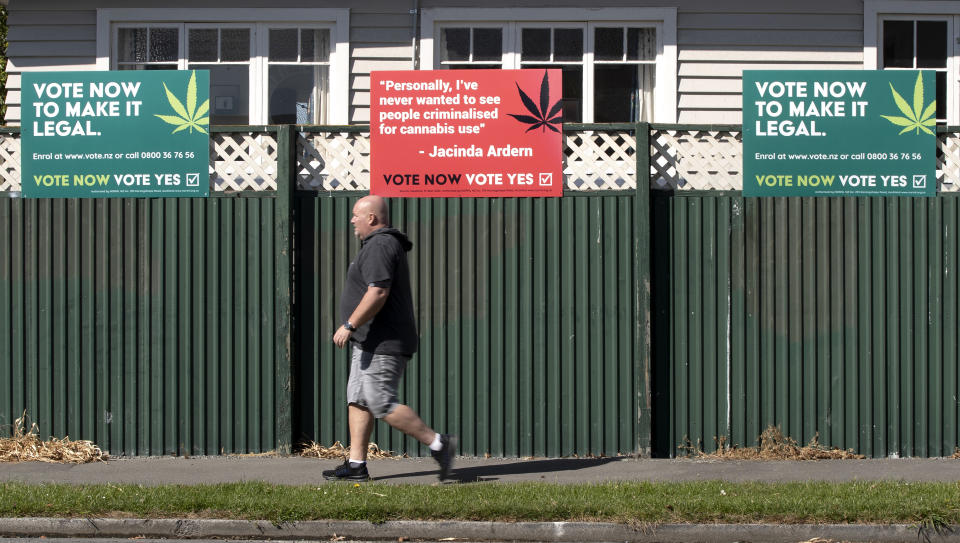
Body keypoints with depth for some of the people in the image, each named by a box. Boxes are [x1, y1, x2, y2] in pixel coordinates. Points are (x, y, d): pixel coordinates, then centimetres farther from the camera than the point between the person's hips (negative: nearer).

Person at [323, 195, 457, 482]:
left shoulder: (379, 246, -15)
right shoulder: (382, 244, 19)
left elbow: (377, 293, -25)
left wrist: (349, 325, -23)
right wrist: (356, 330, 27)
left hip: (383, 345, -11)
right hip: (371, 343, 11)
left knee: (383, 404, -11)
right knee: (357, 401, 9)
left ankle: (437, 443, -6)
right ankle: (356, 465, 10)